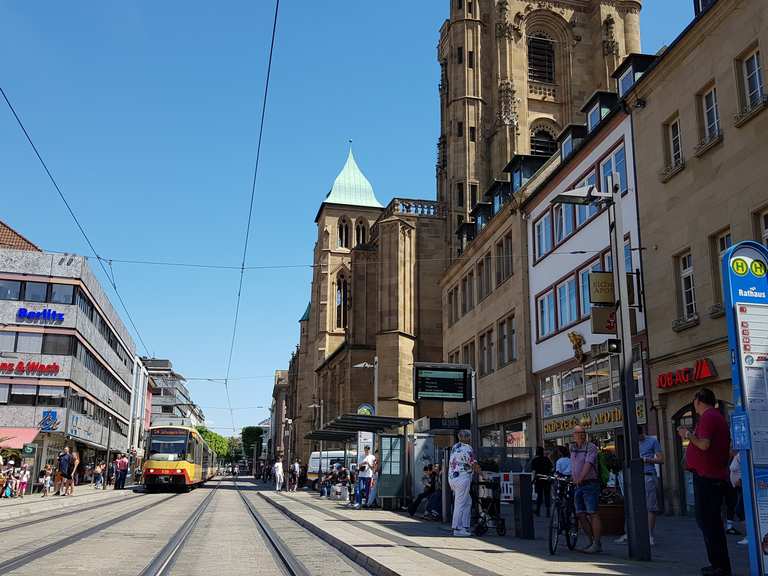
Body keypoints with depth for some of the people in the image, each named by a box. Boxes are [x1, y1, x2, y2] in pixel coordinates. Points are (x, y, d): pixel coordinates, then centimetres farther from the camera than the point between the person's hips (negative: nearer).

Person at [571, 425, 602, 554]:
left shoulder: (591, 447, -8)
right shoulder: (572, 448, 14)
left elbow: (588, 464, -22)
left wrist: (580, 478, -34)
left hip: (590, 484, -7)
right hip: (577, 486, 7)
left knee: (593, 514, -9)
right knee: (580, 515, 5)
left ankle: (597, 544, -6)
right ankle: (592, 542, 15)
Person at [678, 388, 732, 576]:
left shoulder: (707, 417, -14)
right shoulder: (718, 417, 18)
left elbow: (704, 444, -26)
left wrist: (688, 435, -11)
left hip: (706, 476, -10)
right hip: (718, 476, 10)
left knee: (706, 520, -6)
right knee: (713, 521, 16)